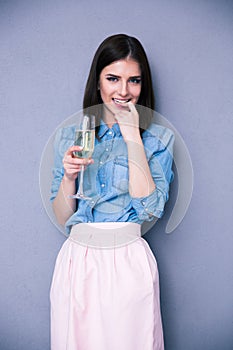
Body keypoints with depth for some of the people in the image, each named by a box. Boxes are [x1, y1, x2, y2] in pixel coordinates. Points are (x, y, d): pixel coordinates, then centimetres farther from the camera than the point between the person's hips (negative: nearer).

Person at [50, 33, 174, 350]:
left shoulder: (158, 138, 0)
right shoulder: (70, 136, 6)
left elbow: (149, 209, -14)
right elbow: (62, 217, 6)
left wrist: (132, 135, -13)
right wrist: (68, 176, -13)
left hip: (128, 262, -2)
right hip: (76, 261, 2)